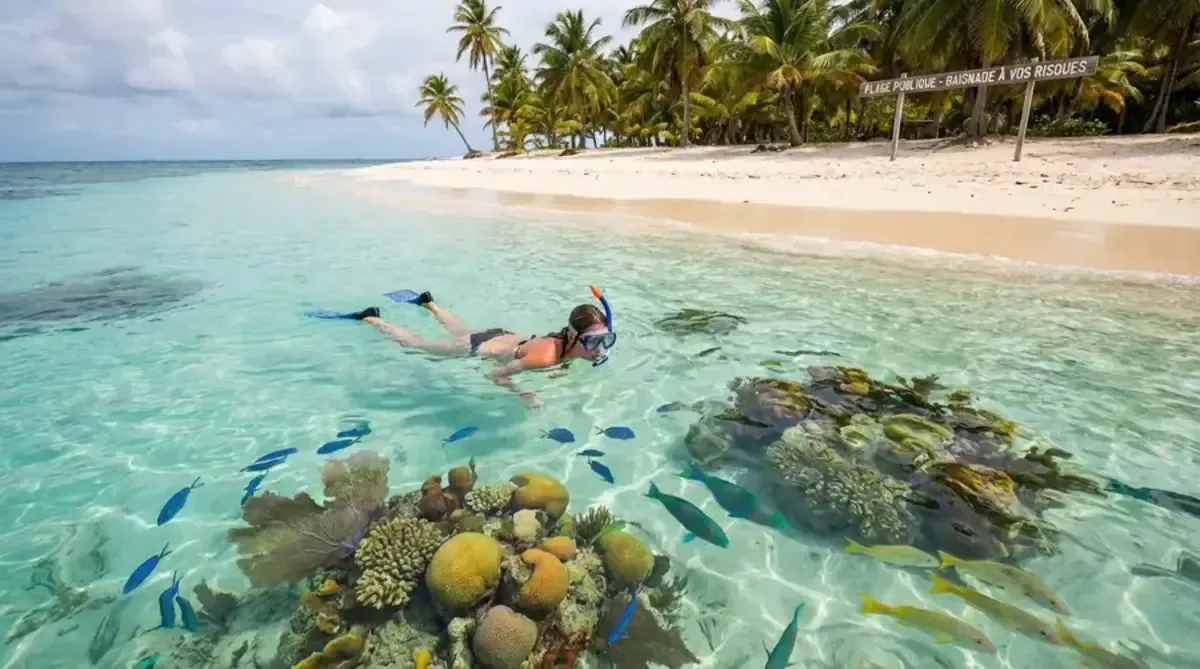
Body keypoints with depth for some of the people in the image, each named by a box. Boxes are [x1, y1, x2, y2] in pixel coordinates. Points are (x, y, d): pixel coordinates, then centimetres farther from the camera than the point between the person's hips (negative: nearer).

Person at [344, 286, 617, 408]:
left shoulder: (574, 340, -21)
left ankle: (429, 303, 63)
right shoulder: (545, 356, -43)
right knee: (415, 342, 18)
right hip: (482, 348, -6)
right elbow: (494, 375, -32)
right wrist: (523, 393, -43)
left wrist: (563, 368, -10)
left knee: (461, 331, 39)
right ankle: (373, 319, 39)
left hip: (505, 336, 7)